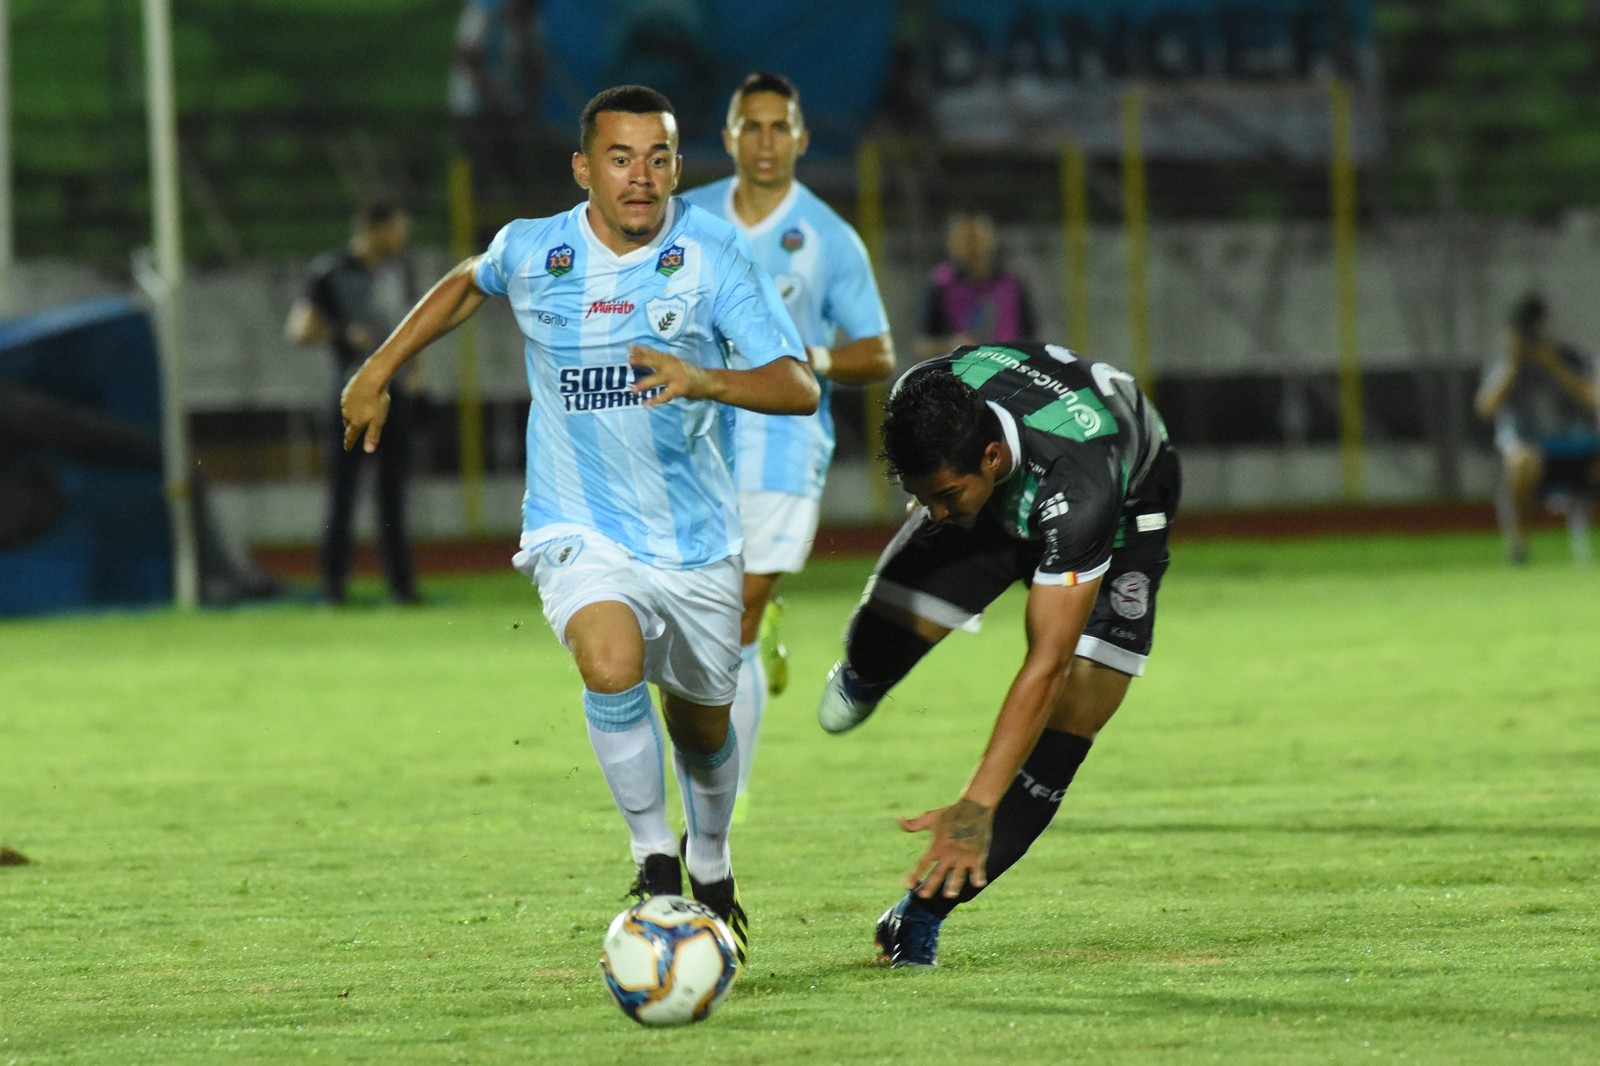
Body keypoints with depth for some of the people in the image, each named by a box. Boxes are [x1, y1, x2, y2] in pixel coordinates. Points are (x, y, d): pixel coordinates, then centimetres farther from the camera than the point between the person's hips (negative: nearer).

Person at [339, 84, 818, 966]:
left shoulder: (714, 254, -10)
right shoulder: (530, 251, -5)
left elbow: (799, 389, -17)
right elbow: (467, 284, 21)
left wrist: (704, 381, -35)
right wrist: (378, 372, 21)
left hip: (695, 537, 1)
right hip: (580, 530, -1)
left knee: (702, 725, 14)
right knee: (612, 666, -30)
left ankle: (709, 862, 47)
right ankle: (652, 855, -9)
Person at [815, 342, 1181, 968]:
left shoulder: (1079, 490, -47)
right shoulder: (920, 398, -33)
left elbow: (1046, 666, -46)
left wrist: (977, 807, -48)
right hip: (1001, 494, 4)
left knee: (1066, 726, -17)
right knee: (883, 636, -9)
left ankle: (924, 909, -5)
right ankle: (864, 677, 31)